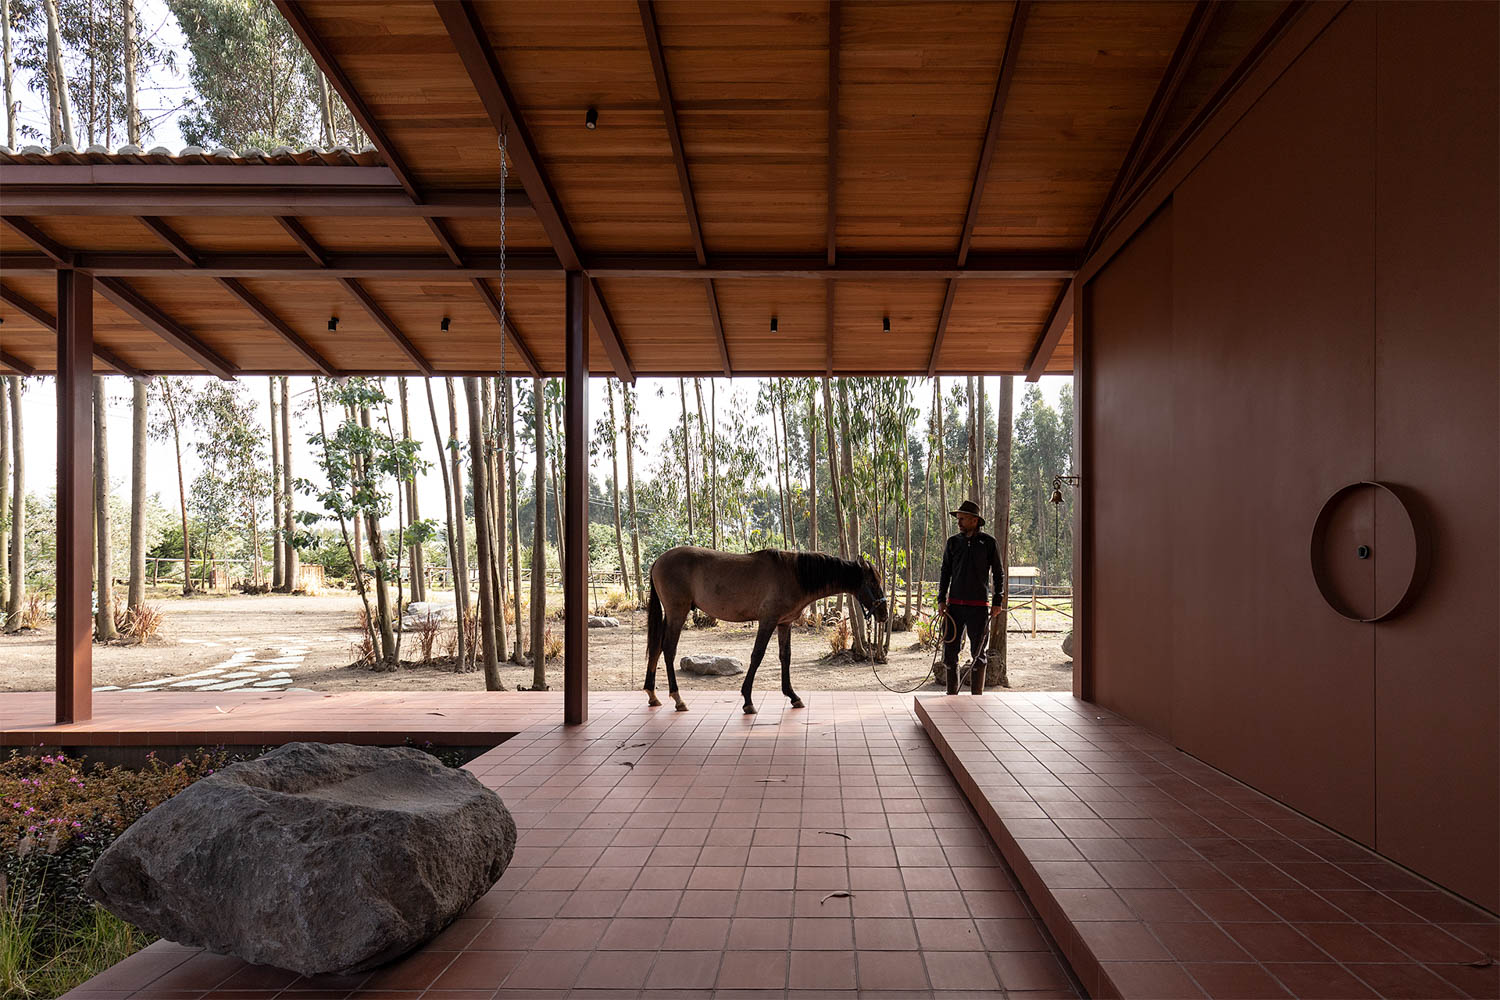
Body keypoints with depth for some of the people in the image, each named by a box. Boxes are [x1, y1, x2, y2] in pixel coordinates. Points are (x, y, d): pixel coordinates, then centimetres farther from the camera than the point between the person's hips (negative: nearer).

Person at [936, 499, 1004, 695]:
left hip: (979, 606, -3)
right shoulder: (953, 543, 9)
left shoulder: (989, 543, 1)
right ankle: (952, 694, 13)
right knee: (949, 650, 2)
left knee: (978, 653, 4)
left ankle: (977, 696, 14)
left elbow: (999, 574, 4)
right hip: (955, 604, 3)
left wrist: (997, 601, -2)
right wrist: (941, 599, 4)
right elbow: (945, 572, 13)